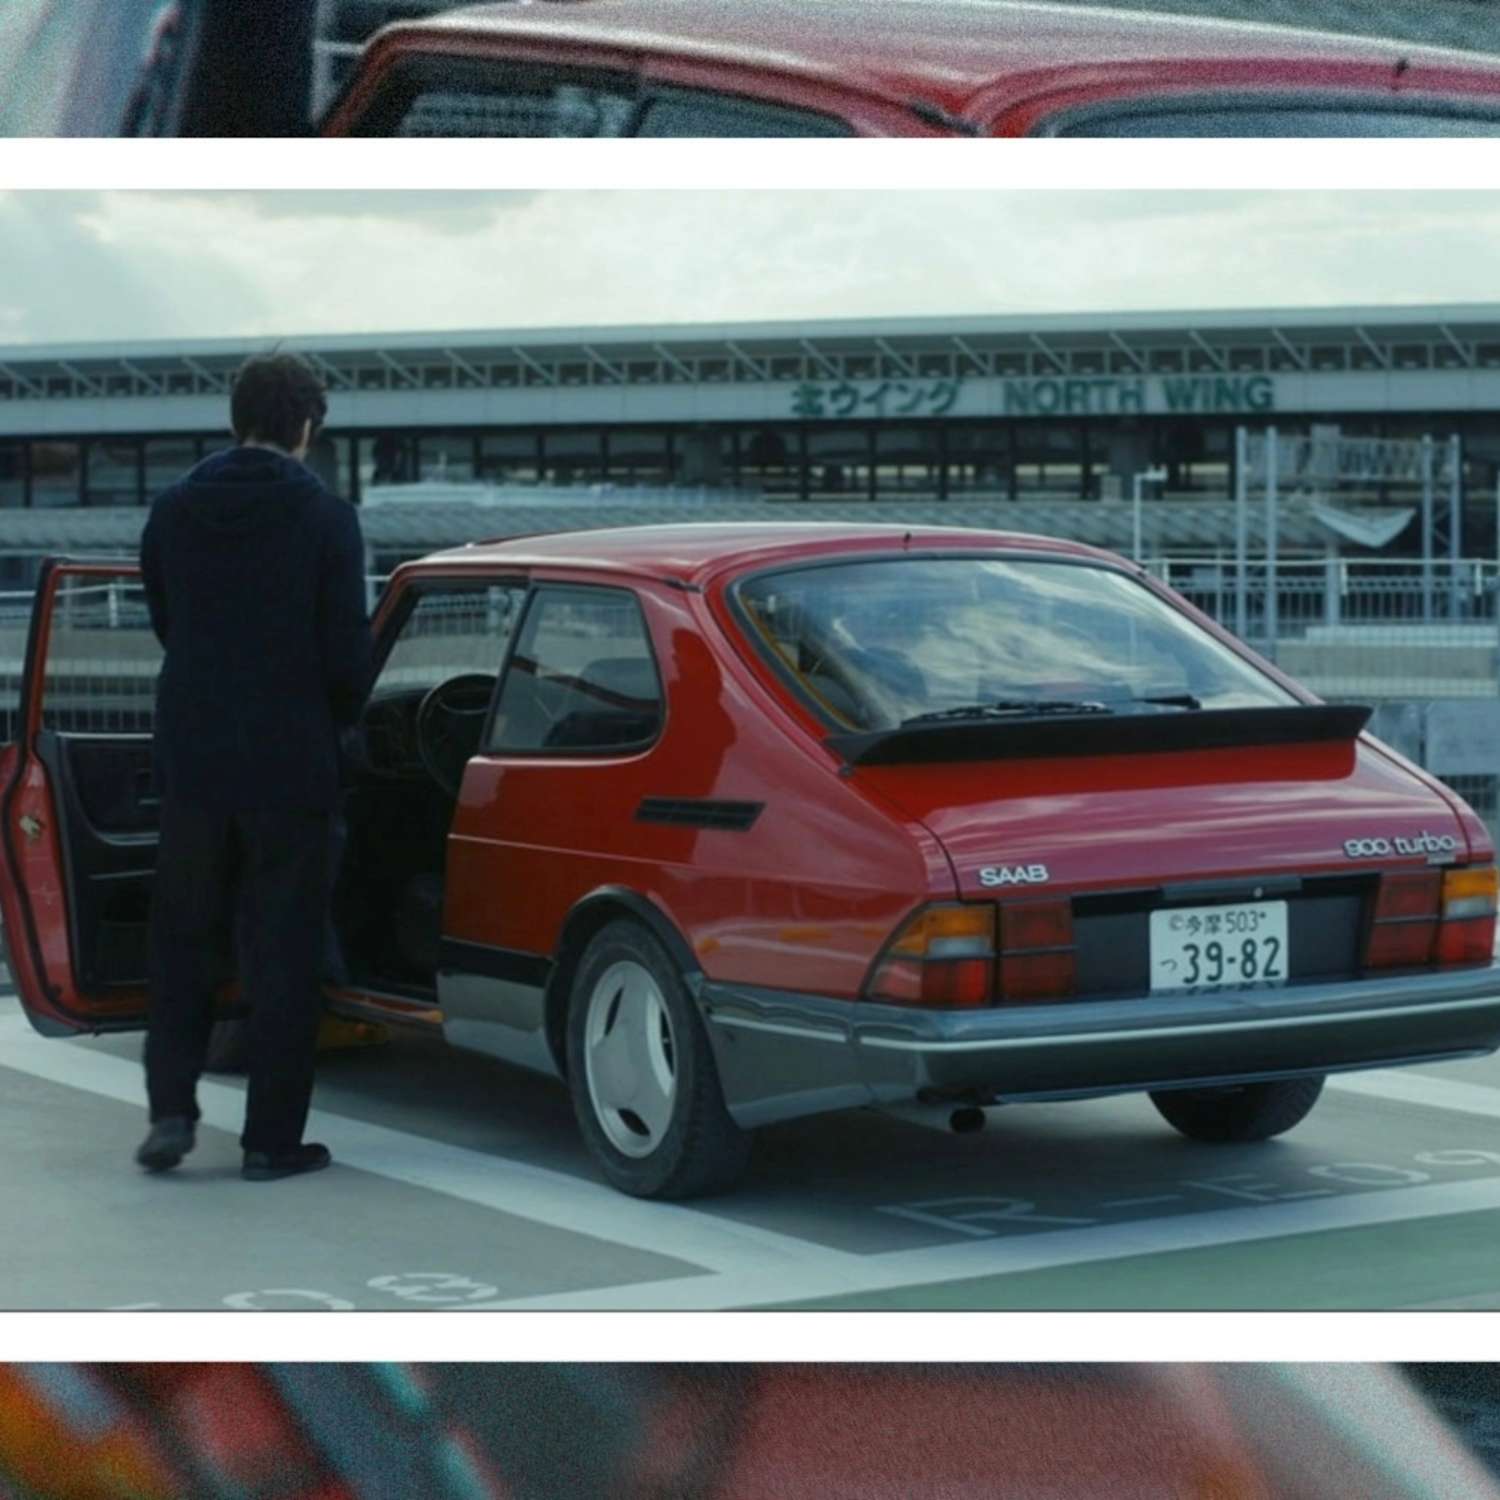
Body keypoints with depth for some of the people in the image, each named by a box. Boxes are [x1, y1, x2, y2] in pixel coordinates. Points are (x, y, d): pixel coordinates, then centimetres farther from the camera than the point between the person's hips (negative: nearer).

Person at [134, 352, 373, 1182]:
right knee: (281, 953, 4)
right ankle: (272, 1138, 7)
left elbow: (165, 625, 10)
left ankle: (171, 1107, 8)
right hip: (290, 762, -3)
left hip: (191, 760, 3)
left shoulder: (174, 511, 1)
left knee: (182, 941, 16)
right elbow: (346, 650, -8)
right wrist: (339, 716, 12)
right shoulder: (325, 518, -10)